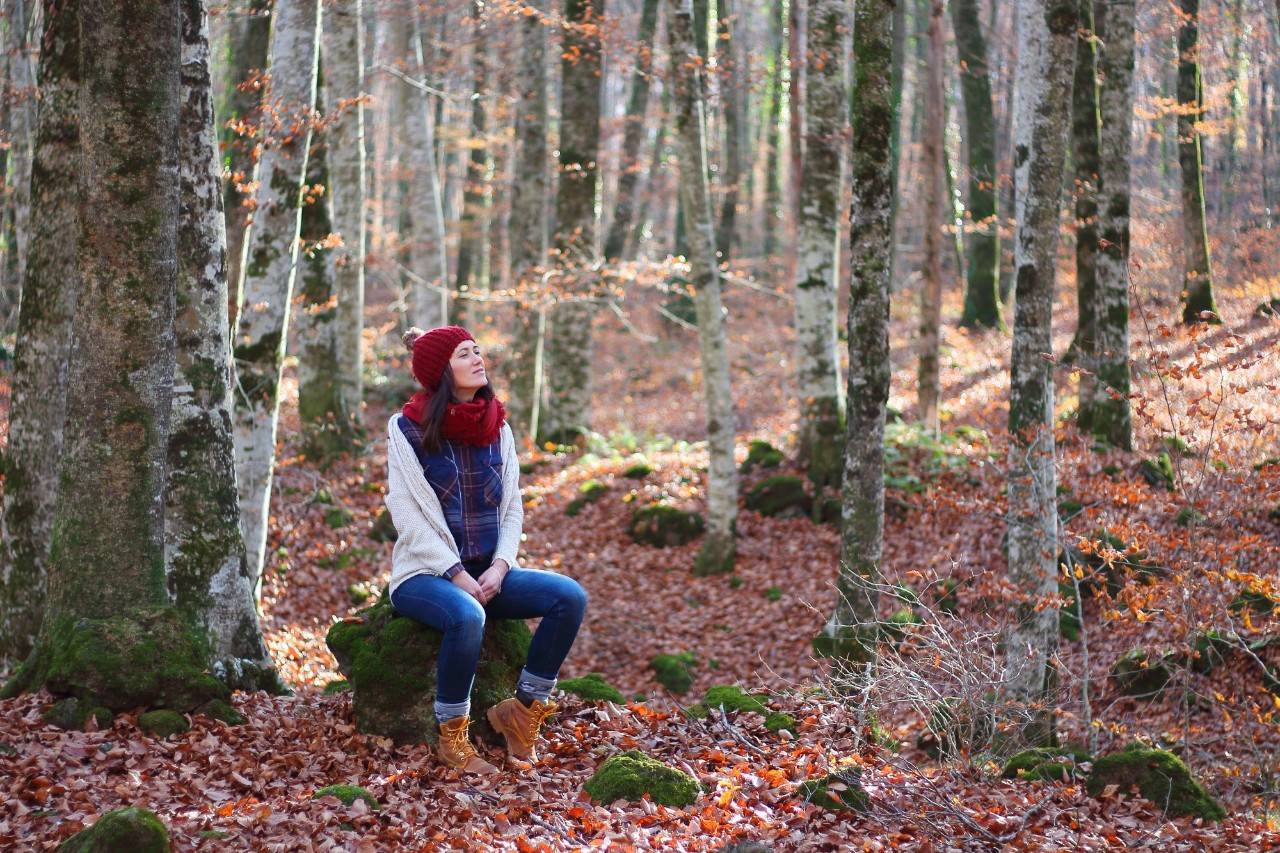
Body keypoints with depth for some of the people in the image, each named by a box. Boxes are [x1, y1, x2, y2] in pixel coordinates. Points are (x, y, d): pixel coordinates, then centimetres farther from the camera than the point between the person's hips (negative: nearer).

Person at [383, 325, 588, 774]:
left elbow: (512, 508, 9)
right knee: (467, 617, -38)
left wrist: (499, 567, -9)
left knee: (570, 597, -19)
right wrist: (457, 575, -19)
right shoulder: (408, 428, -6)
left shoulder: (498, 429, 10)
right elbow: (410, 515, -11)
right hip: (425, 574, -5)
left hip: (487, 573, 5)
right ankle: (452, 736, -18)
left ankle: (522, 711, -6)